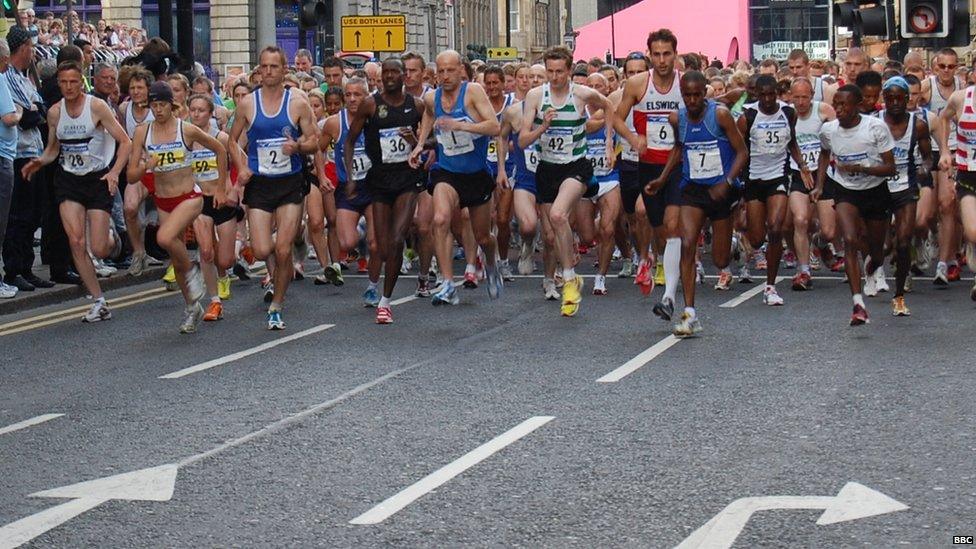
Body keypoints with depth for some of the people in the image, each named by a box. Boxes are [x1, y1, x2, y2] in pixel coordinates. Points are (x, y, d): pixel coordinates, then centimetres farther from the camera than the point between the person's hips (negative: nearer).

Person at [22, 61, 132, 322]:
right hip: (69, 180, 3)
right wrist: (39, 162, -5)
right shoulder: (54, 112, 2)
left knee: (99, 250, -7)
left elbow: (125, 141, -10)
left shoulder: (97, 106, -11)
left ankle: (113, 239, 33)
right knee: (76, 242, -13)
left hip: (98, 179, -3)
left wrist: (115, 172, -24)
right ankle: (99, 303, -5)